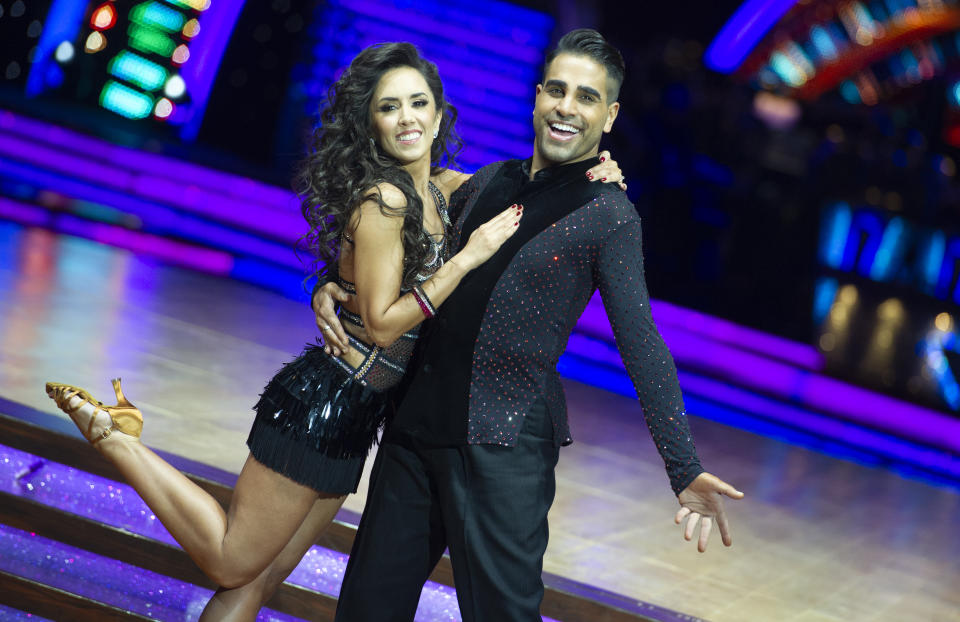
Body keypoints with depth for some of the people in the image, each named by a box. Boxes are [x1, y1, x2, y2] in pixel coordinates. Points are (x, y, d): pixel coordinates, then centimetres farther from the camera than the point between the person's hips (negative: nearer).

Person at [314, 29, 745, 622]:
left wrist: (684, 468, -18)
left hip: (504, 444, -6)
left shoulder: (608, 215, -6)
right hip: (415, 419, 6)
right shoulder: (488, 183, 10)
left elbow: (641, 344, -10)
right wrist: (334, 287, 7)